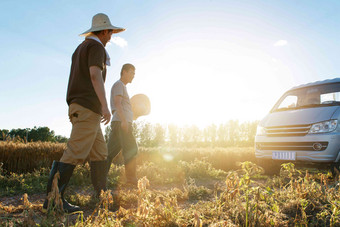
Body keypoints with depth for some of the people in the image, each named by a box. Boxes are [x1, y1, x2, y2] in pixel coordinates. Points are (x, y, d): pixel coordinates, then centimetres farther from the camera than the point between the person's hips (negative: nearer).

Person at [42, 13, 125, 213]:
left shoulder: (80, 49, 26)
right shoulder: (96, 46, -3)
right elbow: (95, 75, -18)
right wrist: (105, 105, -23)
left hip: (80, 108, 10)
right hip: (88, 107, -10)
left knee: (100, 152, 7)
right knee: (76, 154, -12)